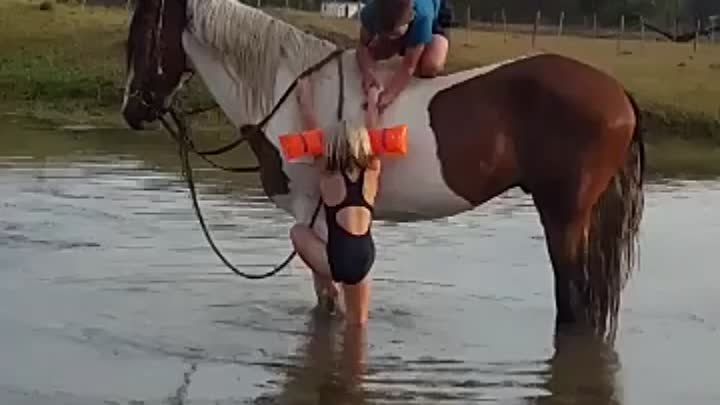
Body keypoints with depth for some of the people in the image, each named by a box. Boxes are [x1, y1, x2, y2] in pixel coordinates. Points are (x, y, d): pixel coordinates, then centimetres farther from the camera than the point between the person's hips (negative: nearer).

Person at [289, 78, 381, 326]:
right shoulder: (372, 171, 4)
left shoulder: (329, 174, -2)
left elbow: (312, 131, 9)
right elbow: (372, 137, 21)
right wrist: (372, 104, 35)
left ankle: (325, 284, 20)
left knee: (298, 231, 23)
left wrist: (305, 97, 21)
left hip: (338, 258, -4)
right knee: (357, 322, 23)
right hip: (365, 258, 4)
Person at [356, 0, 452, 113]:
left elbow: (409, 66, -45)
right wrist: (367, 73, -52)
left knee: (431, 67, -30)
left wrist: (389, 94, -61)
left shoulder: (422, 17, -47)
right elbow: (363, 46, -30)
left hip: (434, 20, -4)